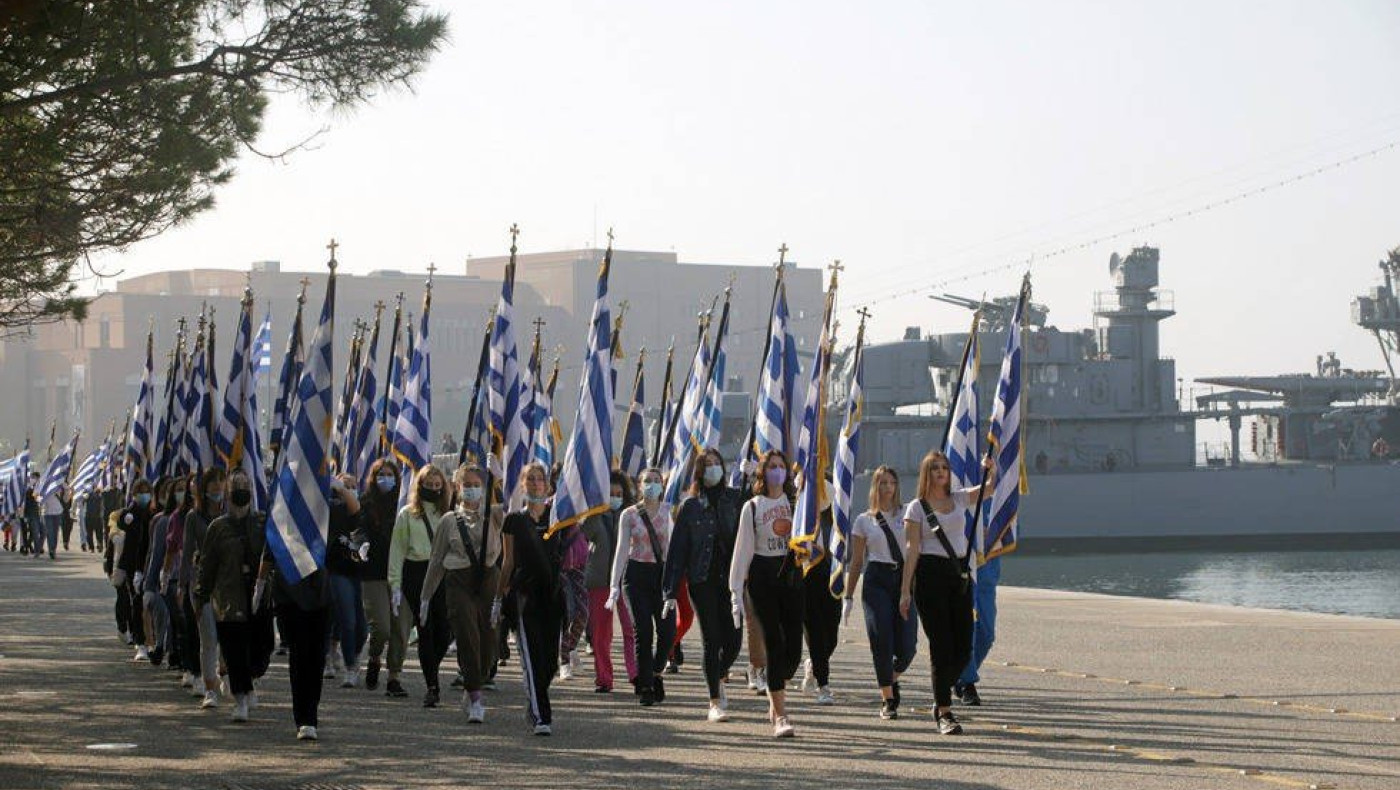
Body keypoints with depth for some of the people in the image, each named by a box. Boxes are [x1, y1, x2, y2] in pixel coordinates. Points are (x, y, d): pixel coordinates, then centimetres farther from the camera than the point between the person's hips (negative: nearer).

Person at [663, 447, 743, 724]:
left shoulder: (735, 500, 6)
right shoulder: (690, 506, 2)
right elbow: (677, 549, 1)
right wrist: (670, 592, -2)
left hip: (731, 578, 1)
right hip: (702, 580, -1)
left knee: (733, 640, -1)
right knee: (712, 641, -1)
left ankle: (719, 679, 29)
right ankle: (715, 703, 6)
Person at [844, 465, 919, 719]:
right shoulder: (864, 520, 9)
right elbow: (856, 562, 11)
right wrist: (848, 596, 8)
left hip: (904, 577, 1)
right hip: (876, 579, -1)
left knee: (907, 645, -6)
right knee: (881, 640, -8)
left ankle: (893, 678, 27)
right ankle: (887, 700, 3)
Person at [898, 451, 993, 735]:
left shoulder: (959, 499, 13)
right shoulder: (917, 508, 1)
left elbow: (990, 487, 6)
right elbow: (912, 549, -4)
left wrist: (991, 469, -16)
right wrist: (905, 590, -8)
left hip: (960, 573, 5)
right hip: (931, 574, -5)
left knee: (964, 647, 3)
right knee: (942, 646, -6)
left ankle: (941, 699, 24)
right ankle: (944, 712, -1)